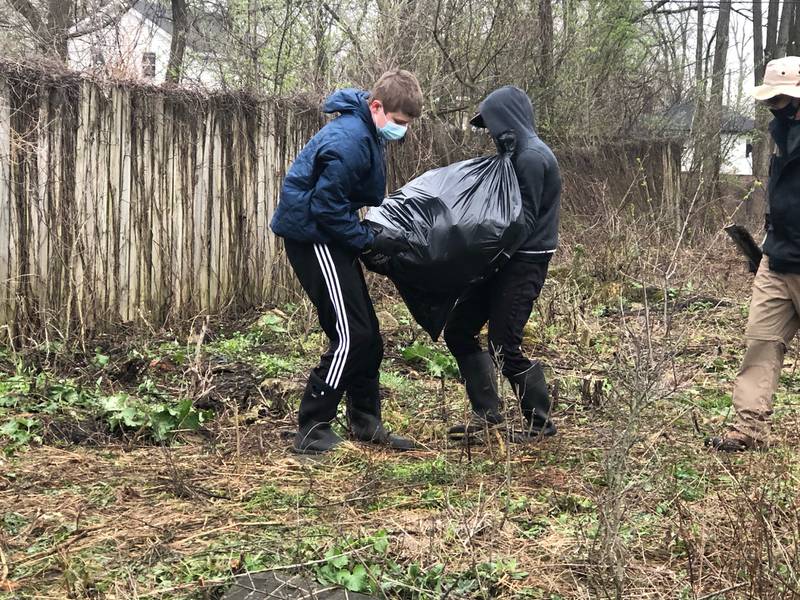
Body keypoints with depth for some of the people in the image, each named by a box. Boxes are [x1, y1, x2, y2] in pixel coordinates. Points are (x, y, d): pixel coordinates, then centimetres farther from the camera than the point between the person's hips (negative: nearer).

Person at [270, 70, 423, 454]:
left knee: (366, 335, 11)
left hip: (329, 236, 10)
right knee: (350, 336, -11)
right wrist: (372, 240, -17)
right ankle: (311, 432, -5)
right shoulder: (349, 140, -23)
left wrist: (383, 229, 9)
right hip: (312, 235, -10)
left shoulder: (366, 134, 9)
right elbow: (326, 208, -23)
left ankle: (366, 424, 20)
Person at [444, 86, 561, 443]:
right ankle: (487, 412, 15)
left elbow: (523, 222, -21)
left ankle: (541, 422, 11)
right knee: (458, 331, 9)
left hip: (524, 263, -10)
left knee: (504, 346, -6)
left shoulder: (532, 158, -17)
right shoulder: (520, 154, 14)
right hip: (506, 258, 10)